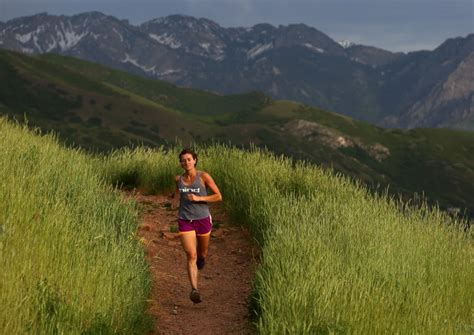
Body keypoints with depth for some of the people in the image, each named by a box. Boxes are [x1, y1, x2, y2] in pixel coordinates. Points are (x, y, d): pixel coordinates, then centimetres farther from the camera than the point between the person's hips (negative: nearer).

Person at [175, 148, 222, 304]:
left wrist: (198, 198, -16)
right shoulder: (179, 179, 3)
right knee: (191, 255, -14)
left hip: (203, 219, -1)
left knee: (202, 253, 17)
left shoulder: (204, 176, -7)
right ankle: (194, 290, -21)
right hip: (185, 221, 1)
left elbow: (218, 196, -7)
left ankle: (201, 258, 56)